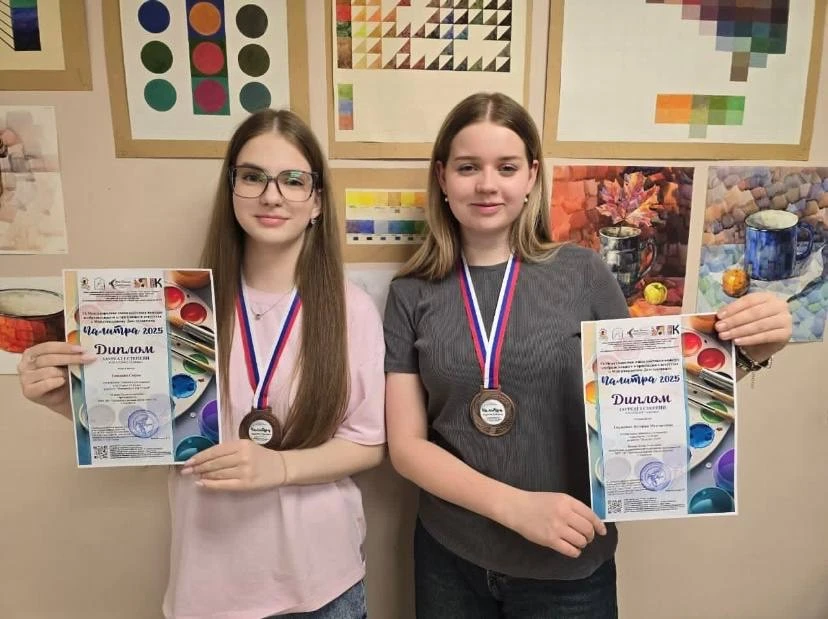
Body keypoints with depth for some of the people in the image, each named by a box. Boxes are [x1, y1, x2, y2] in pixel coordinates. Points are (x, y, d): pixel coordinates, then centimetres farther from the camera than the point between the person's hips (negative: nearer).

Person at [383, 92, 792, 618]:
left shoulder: (583, 274, -9)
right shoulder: (412, 294, -6)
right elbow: (406, 444, -7)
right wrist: (513, 506, -20)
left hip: (570, 567, 0)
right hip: (449, 557, 1)